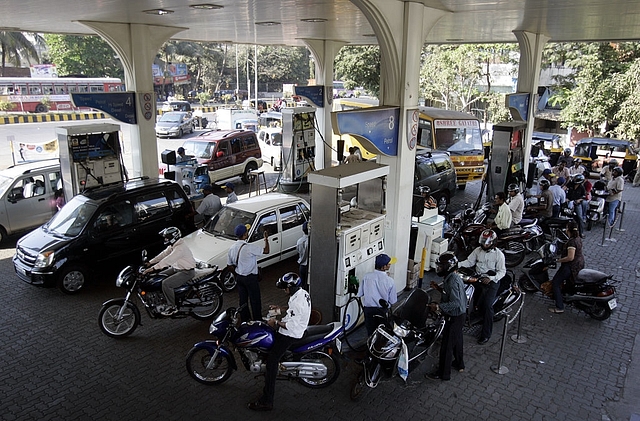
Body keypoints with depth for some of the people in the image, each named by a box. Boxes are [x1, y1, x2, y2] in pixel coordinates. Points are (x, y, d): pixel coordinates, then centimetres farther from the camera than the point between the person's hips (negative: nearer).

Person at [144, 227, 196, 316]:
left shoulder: (180, 248, -27)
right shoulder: (172, 246, 6)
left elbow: (168, 260, -33)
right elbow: (163, 254, 10)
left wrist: (153, 268, -35)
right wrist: (150, 262, 4)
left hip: (187, 272, -11)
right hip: (177, 268, 11)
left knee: (166, 283, -24)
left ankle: (172, 307, -10)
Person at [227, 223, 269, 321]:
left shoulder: (232, 248, -3)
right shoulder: (250, 247, -25)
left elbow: (229, 266, 5)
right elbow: (266, 251, -16)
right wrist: (266, 238, -3)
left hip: (239, 277, 7)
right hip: (250, 278, -7)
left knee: (242, 299, 18)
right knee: (255, 300, 9)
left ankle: (245, 319, 31)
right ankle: (257, 321, 20)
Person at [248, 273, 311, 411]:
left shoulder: (297, 302, -28)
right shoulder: (303, 293, 4)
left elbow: (291, 325, -27)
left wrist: (276, 322, -15)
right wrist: (281, 310, 12)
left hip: (290, 335, -11)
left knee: (271, 362, -11)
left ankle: (266, 401, -10)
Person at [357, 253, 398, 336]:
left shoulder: (366, 277, -11)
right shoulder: (390, 281, -17)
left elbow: (359, 294, -2)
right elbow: (393, 301, -8)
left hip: (369, 310, 2)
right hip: (383, 311, -1)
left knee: (371, 333, 15)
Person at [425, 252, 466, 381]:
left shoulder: (452, 281, -28)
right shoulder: (454, 276, 3)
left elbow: (455, 303, -31)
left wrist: (438, 307, -28)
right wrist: (439, 288, 5)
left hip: (454, 317, -10)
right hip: (460, 314, 10)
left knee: (447, 345, 0)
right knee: (457, 340, 26)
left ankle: (443, 374, 11)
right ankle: (459, 364, 44)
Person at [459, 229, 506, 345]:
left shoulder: (498, 254, -6)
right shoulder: (478, 250, 7)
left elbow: (502, 271, -6)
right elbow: (469, 262, 6)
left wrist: (491, 278, -22)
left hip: (492, 281, -5)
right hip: (479, 279, 5)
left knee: (487, 305, -15)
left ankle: (486, 333, -9)